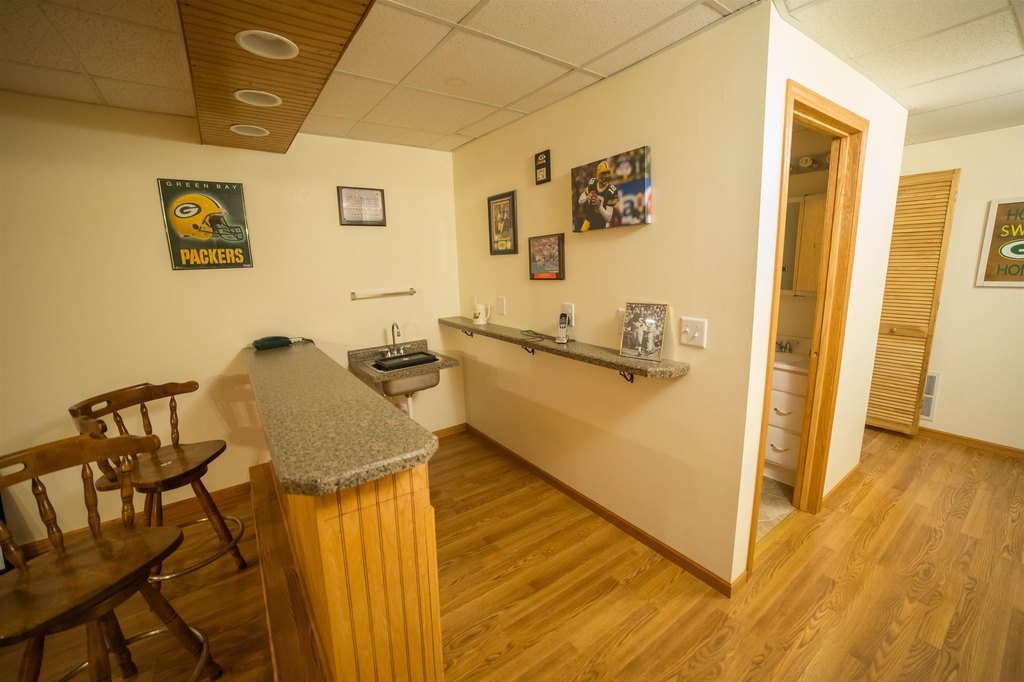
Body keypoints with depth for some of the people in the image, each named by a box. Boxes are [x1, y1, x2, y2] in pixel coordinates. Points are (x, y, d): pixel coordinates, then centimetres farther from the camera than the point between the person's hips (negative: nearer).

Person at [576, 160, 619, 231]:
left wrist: (599, 206, -34)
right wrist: (587, 198, -17)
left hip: (601, 224, -3)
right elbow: (580, 201, 5)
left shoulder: (611, 190, -17)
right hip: (588, 219, 3)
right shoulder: (592, 183, -3)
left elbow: (608, 218, -19)